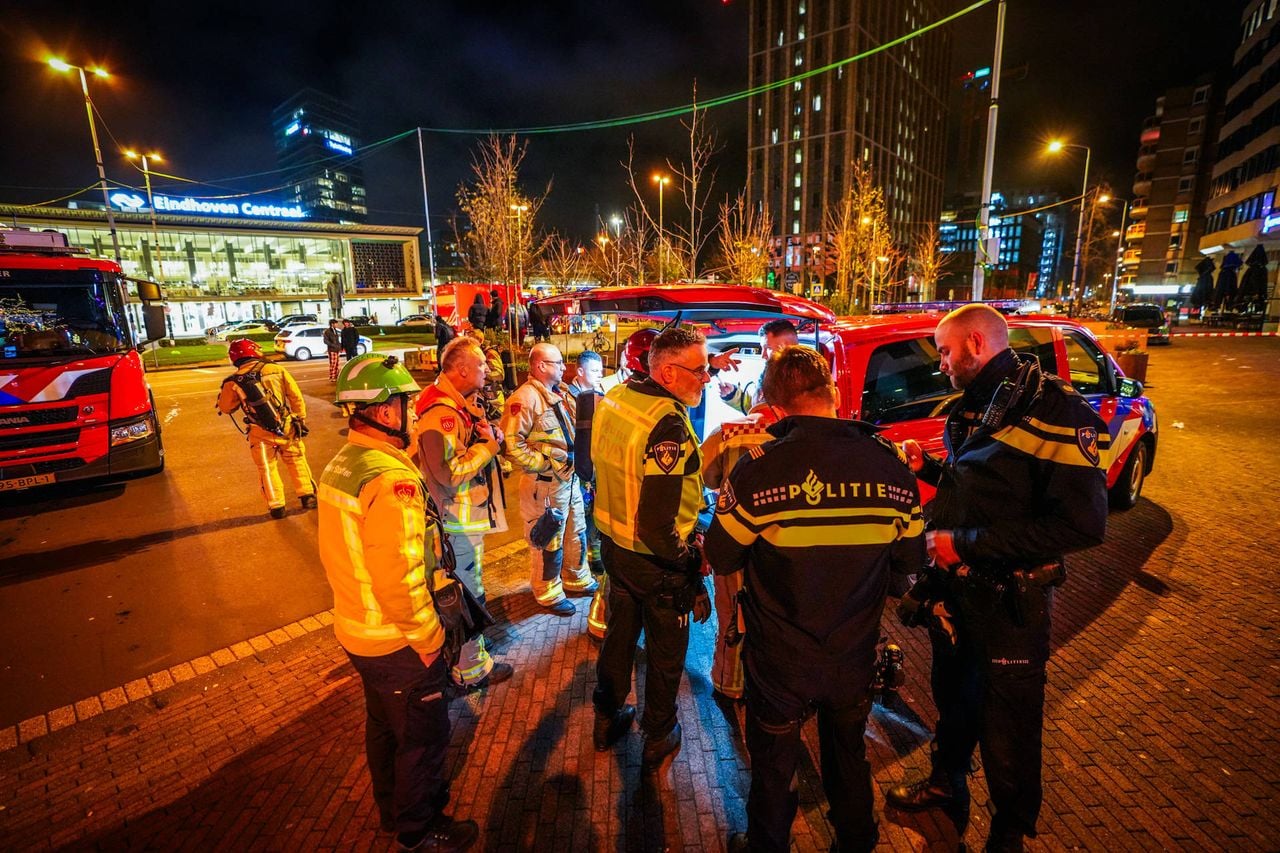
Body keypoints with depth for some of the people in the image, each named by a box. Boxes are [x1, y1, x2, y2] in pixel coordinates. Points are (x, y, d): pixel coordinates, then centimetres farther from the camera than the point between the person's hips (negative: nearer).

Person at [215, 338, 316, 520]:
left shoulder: (234, 382, -5)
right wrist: (301, 419, 7)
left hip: (261, 434, 0)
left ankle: (276, 506, 20)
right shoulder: (277, 370, -6)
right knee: (297, 461, 18)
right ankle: (307, 496, 19)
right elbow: (296, 397, -3)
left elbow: (225, 408, 9)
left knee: (267, 469, 16)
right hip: (286, 427, 0)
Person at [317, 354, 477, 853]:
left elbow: (342, 552, 10)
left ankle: (393, 809, 50)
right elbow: (400, 579, -31)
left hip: (356, 630, 9)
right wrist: (428, 638, -17)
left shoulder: (339, 466, 0)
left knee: (384, 725, 28)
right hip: (398, 642, -9)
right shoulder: (392, 479, -31)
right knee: (423, 736, 14)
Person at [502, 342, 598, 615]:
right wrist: (546, 464, -21)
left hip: (570, 477, 9)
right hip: (545, 483, -9)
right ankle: (549, 594, 26)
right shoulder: (525, 398, -19)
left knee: (577, 533, 22)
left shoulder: (559, 395, 12)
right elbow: (512, 446, -24)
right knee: (549, 542, 7)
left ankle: (577, 580, 42)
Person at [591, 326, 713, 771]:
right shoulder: (668, 423, -29)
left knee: (619, 632, 26)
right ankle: (658, 739, 38)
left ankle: (607, 718, 47)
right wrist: (690, 563, -18)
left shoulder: (614, 398, -4)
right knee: (666, 651, 17)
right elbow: (657, 524, -29)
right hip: (656, 559, -7)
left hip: (613, 543, 7)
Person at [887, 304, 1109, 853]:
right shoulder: (974, 407, 6)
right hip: (954, 585, 7)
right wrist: (928, 467, -1)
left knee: (1006, 730, 12)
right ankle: (947, 782, 49)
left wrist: (966, 543, -25)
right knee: (953, 694, 25)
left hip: (1009, 601, -7)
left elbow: (1082, 525, -26)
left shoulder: (1054, 410, -20)